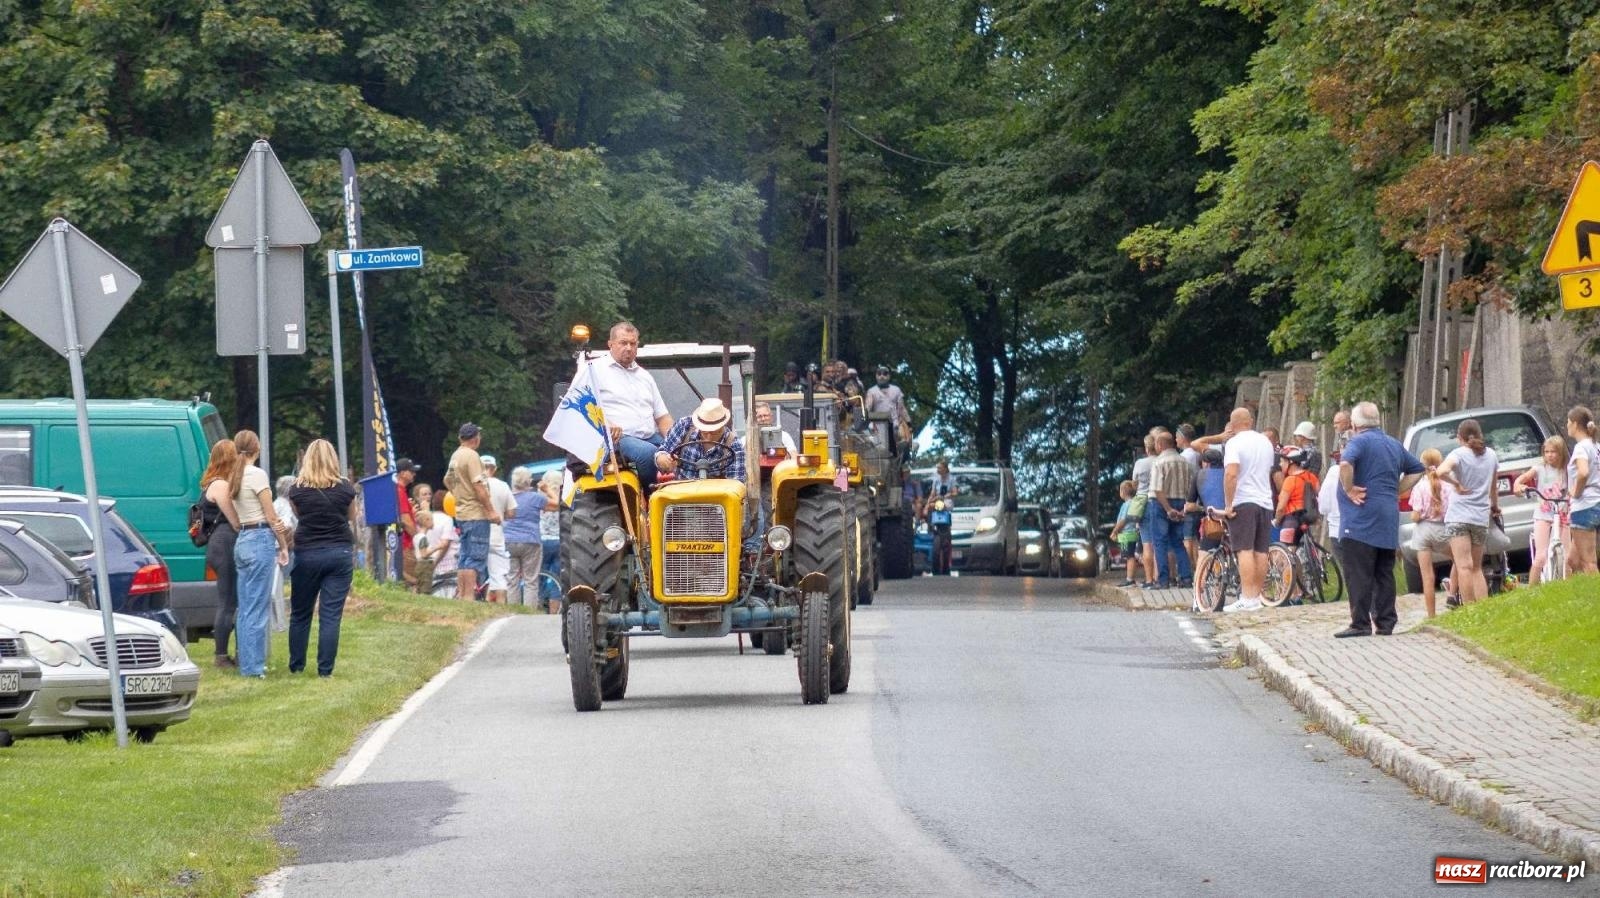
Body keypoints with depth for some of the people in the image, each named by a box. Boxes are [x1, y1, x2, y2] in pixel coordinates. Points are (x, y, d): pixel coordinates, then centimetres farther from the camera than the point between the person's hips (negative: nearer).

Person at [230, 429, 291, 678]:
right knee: (257, 607, -6)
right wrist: (283, 546, 0)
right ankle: (253, 666, -6)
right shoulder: (257, 475, -11)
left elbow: (235, 515, 13)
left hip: (241, 541, 8)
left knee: (246, 606, 11)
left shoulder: (234, 477, 11)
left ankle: (247, 663, 15)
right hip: (260, 539, -8)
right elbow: (271, 516, -9)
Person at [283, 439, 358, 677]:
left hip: (307, 553, 0)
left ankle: (296, 666, 17)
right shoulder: (345, 488, -3)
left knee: (300, 614, 13)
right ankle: (325, 669, -2)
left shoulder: (297, 489, -4)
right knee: (331, 616, 0)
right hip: (340, 553, 0)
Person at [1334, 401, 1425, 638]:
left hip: (1361, 520, -8)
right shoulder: (1394, 445, 16)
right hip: (1388, 521, 8)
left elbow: (1345, 463, -28)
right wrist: (1396, 491, 17)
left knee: (1358, 574, -8)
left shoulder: (1359, 442, -9)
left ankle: (1360, 624, -12)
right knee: (1384, 574, 11)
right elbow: (1417, 469, 26)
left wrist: (1348, 490, -16)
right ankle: (1385, 623, 10)